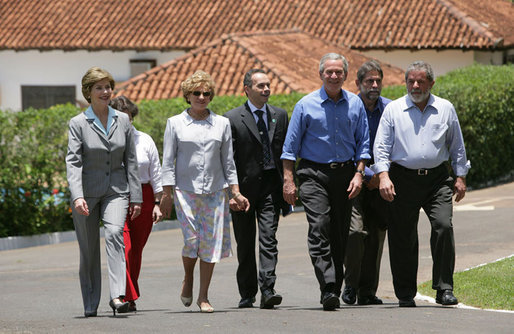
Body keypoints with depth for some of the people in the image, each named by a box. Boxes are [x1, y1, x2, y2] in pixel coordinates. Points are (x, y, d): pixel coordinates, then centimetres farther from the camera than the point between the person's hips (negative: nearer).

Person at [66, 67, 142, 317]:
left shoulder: (122, 121, 6)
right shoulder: (78, 124, -3)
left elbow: (130, 161, 9)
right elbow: (73, 162, -11)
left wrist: (136, 197, 6)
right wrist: (77, 197, -24)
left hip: (115, 191, 1)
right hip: (87, 192, -1)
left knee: (114, 233, -23)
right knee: (89, 249, 3)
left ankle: (118, 296, -31)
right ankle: (90, 305, 16)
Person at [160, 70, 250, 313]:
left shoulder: (222, 124, 9)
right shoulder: (175, 123, 5)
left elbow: (228, 161, 12)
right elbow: (168, 161, 3)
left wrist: (236, 193, 6)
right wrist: (166, 194, -4)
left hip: (215, 191, 2)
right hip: (185, 190, -2)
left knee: (211, 242, -1)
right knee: (192, 239, -12)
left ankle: (203, 296, 7)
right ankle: (188, 279, 18)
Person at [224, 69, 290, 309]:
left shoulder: (279, 116, 10)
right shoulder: (232, 119, -2)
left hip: (270, 186, 2)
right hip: (244, 187, -1)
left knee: (268, 239, -9)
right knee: (245, 244, 7)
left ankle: (267, 291, -15)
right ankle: (247, 294, 19)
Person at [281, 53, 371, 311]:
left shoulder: (355, 104, 7)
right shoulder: (306, 105, -1)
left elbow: (363, 143, 11)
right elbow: (291, 146, 2)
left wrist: (358, 174, -1)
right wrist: (288, 180, -4)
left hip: (345, 173, 3)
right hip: (314, 174, -3)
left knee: (340, 233, 5)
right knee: (319, 229, -16)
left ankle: (335, 289, 15)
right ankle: (328, 289, -23)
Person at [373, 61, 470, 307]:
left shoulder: (445, 109, 10)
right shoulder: (393, 110, 6)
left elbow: (457, 147, 17)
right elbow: (381, 147, 3)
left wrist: (460, 177, 12)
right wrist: (384, 176, -10)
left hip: (437, 178, 0)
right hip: (404, 180, 0)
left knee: (443, 225, -16)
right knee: (403, 236, 0)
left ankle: (444, 289, -9)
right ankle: (405, 294, 11)